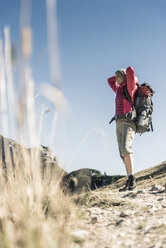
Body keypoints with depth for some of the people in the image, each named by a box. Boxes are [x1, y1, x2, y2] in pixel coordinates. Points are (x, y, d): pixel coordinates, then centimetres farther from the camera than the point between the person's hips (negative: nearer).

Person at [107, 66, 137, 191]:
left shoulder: (130, 87, 3)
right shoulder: (119, 90, 26)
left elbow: (130, 70, -11)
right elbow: (110, 80, 42)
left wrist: (134, 79, 8)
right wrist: (119, 77, 31)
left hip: (128, 122, -8)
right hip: (119, 124, 8)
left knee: (125, 148, -28)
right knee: (123, 153, -1)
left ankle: (132, 179, -30)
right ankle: (130, 182, -4)